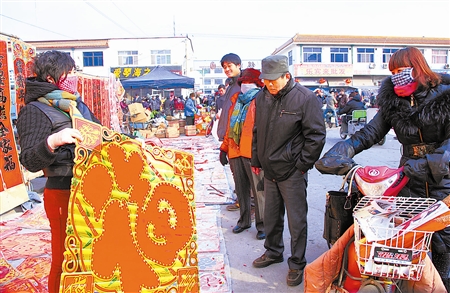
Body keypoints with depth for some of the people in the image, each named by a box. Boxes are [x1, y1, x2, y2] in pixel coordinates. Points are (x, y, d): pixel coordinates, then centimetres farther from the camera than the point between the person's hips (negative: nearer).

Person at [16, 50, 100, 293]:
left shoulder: (77, 104, 13)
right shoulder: (35, 111, -9)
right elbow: (30, 161, -18)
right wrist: (52, 142, -36)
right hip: (63, 193, -7)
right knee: (66, 258, 5)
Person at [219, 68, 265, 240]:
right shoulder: (236, 100, 18)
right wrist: (224, 148, 17)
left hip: (253, 153, -6)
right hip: (235, 152, 6)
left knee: (259, 190, -1)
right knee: (241, 189, 15)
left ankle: (262, 225, 13)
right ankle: (244, 220, 30)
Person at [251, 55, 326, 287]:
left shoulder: (306, 98, -12)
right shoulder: (262, 97, 6)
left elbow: (316, 135, -11)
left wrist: (303, 165, -11)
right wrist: (256, 160, 15)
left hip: (292, 172, -6)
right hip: (269, 170, 6)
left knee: (296, 220, 5)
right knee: (271, 216, 19)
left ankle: (297, 264, 23)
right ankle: (273, 252, 39)